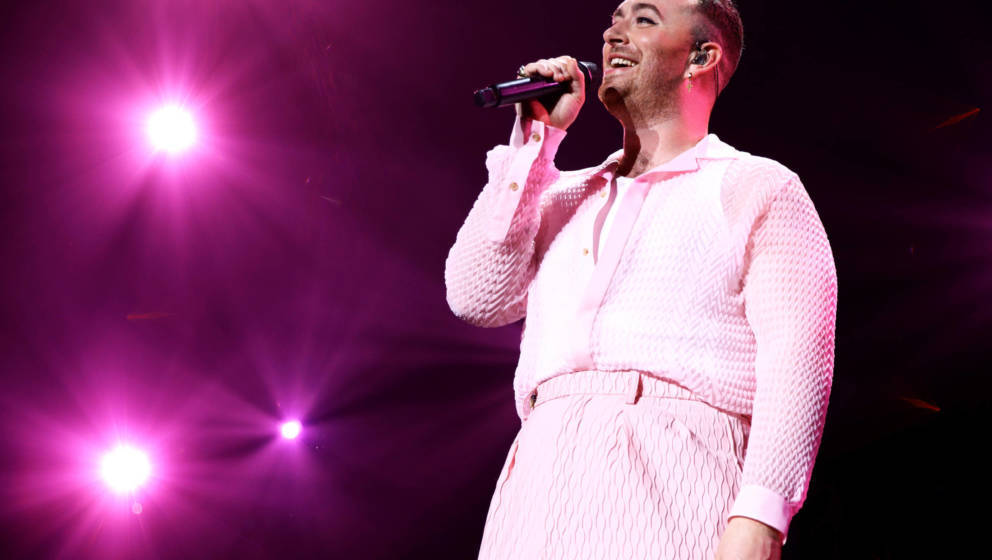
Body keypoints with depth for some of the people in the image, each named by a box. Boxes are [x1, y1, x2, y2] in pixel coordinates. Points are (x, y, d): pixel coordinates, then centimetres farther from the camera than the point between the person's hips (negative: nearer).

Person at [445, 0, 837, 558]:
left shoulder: (759, 187, 9)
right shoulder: (565, 195, 25)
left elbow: (796, 360, -4)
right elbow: (479, 297, 9)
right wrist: (536, 141, 12)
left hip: (675, 473, -4)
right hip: (544, 479, 4)